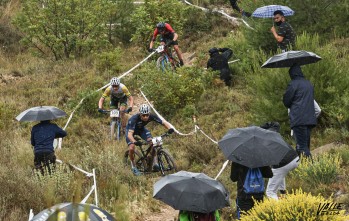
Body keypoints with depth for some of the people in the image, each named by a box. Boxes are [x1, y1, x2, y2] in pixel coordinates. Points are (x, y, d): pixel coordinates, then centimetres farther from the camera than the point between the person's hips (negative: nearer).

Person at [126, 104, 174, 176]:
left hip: (141, 129, 3)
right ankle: (133, 166, 2)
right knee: (131, 148, -23)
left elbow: (164, 122, -27)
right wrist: (134, 142, -66)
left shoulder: (151, 116, -30)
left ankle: (154, 162, -8)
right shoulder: (134, 119, -40)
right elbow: (130, 134, -47)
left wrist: (170, 128, -48)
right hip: (131, 129, -3)